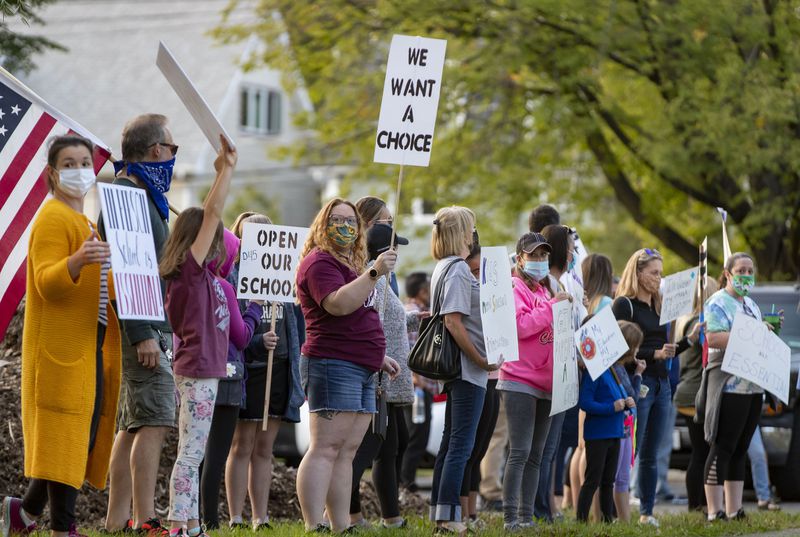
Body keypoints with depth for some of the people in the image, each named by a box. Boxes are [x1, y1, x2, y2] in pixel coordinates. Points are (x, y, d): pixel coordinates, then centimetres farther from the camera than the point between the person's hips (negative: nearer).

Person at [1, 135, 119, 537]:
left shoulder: (85, 221, 23)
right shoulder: (53, 218, -9)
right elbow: (47, 283, -22)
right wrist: (78, 261, -38)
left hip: (89, 345, 10)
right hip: (62, 346, -10)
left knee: (85, 435, 9)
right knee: (66, 435, -10)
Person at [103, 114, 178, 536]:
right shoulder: (127, 193, -12)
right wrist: (142, 334, -23)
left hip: (150, 327, 11)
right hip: (142, 329, -11)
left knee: (133, 425, 10)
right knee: (155, 421, -13)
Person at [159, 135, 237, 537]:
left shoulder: (201, 273, 11)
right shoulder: (191, 267, -11)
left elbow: (208, 216, 22)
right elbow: (213, 214, -16)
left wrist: (224, 170, 21)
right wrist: (227, 169, -14)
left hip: (203, 370, 10)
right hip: (198, 371, -10)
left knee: (192, 453, 11)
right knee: (191, 452, -9)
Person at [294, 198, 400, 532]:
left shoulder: (348, 265, 25)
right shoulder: (320, 262, -7)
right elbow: (338, 305, -25)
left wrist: (378, 355, 31)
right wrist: (374, 273, -28)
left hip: (361, 370, 10)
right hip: (333, 366, -10)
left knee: (346, 453, 7)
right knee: (325, 448, -14)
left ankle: (342, 527, 7)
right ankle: (314, 527, -19)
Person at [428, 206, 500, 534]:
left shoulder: (444, 268, 16)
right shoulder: (458, 270, -14)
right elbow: (454, 322, -21)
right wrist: (481, 360, -19)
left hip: (458, 369, 10)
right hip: (468, 370, -10)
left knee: (451, 442, 13)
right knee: (461, 444, -9)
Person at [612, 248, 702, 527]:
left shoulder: (657, 306, 18)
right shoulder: (624, 305, -5)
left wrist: (689, 340, 7)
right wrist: (655, 354, -21)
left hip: (661, 384, 7)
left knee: (650, 454, 9)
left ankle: (647, 512, 13)